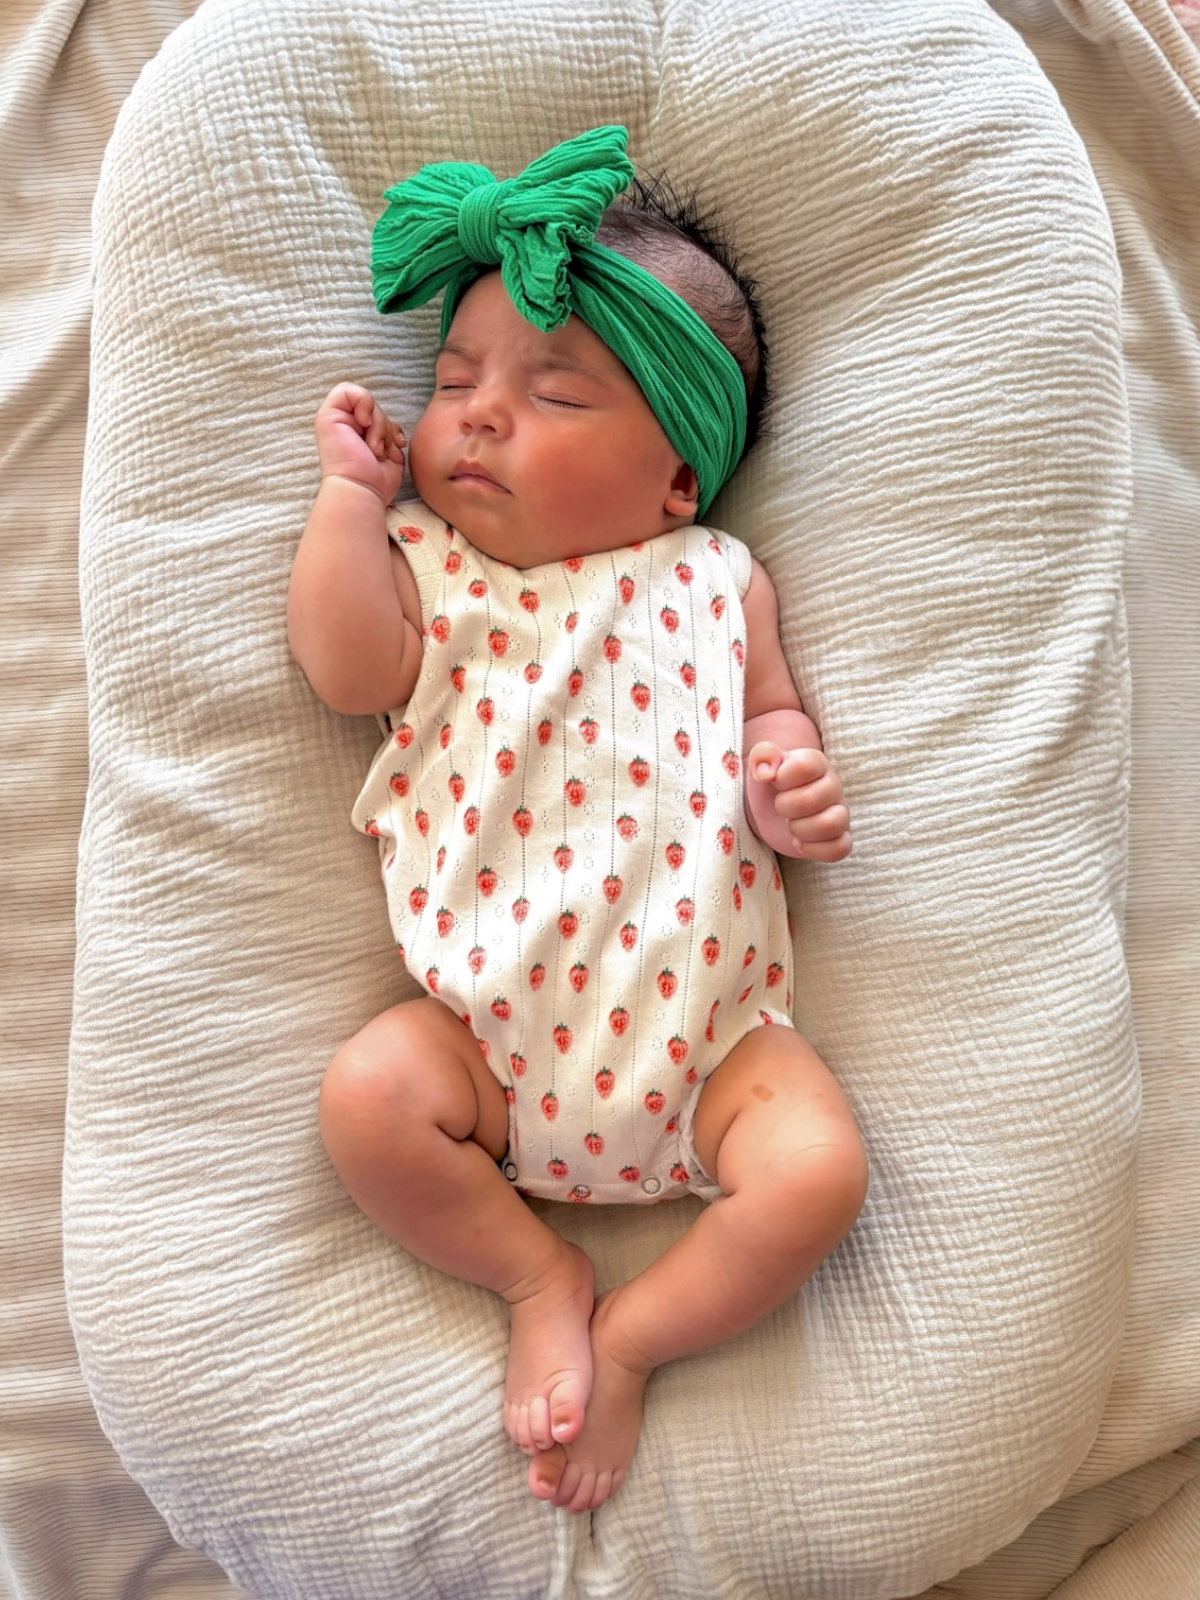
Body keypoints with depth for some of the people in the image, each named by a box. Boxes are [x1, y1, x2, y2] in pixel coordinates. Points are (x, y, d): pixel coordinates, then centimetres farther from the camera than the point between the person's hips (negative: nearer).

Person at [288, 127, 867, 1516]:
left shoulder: (715, 582, 6)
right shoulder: (429, 570, 5)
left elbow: (770, 717, 14)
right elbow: (351, 671, -13)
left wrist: (791, 782, -10)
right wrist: (353, 486, -5)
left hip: (704, 1015, 0)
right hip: (492, 1022, 1)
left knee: (820, 1167, -18)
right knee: (367, 1094, -23)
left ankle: (630, 1339, 3)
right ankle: (540, 1279, 2)